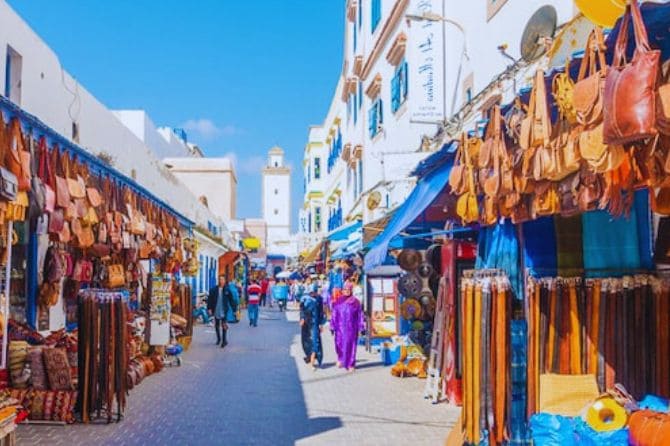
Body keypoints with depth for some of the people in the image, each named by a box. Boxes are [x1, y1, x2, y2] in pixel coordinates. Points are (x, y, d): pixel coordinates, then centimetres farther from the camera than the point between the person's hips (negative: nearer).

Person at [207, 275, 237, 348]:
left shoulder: (227, 290, -3)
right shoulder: (214, 290, -2)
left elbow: (231, 300, 1)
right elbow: (210, 299, 0)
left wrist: (234, 309, 2)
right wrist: (209, 308, -7)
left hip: (224, 311, -2)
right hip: (216, 311, 2)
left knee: (224, 326, -8)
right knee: (217, 325, 14)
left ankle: (224, 340, -2)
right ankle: (218, 338, 33)